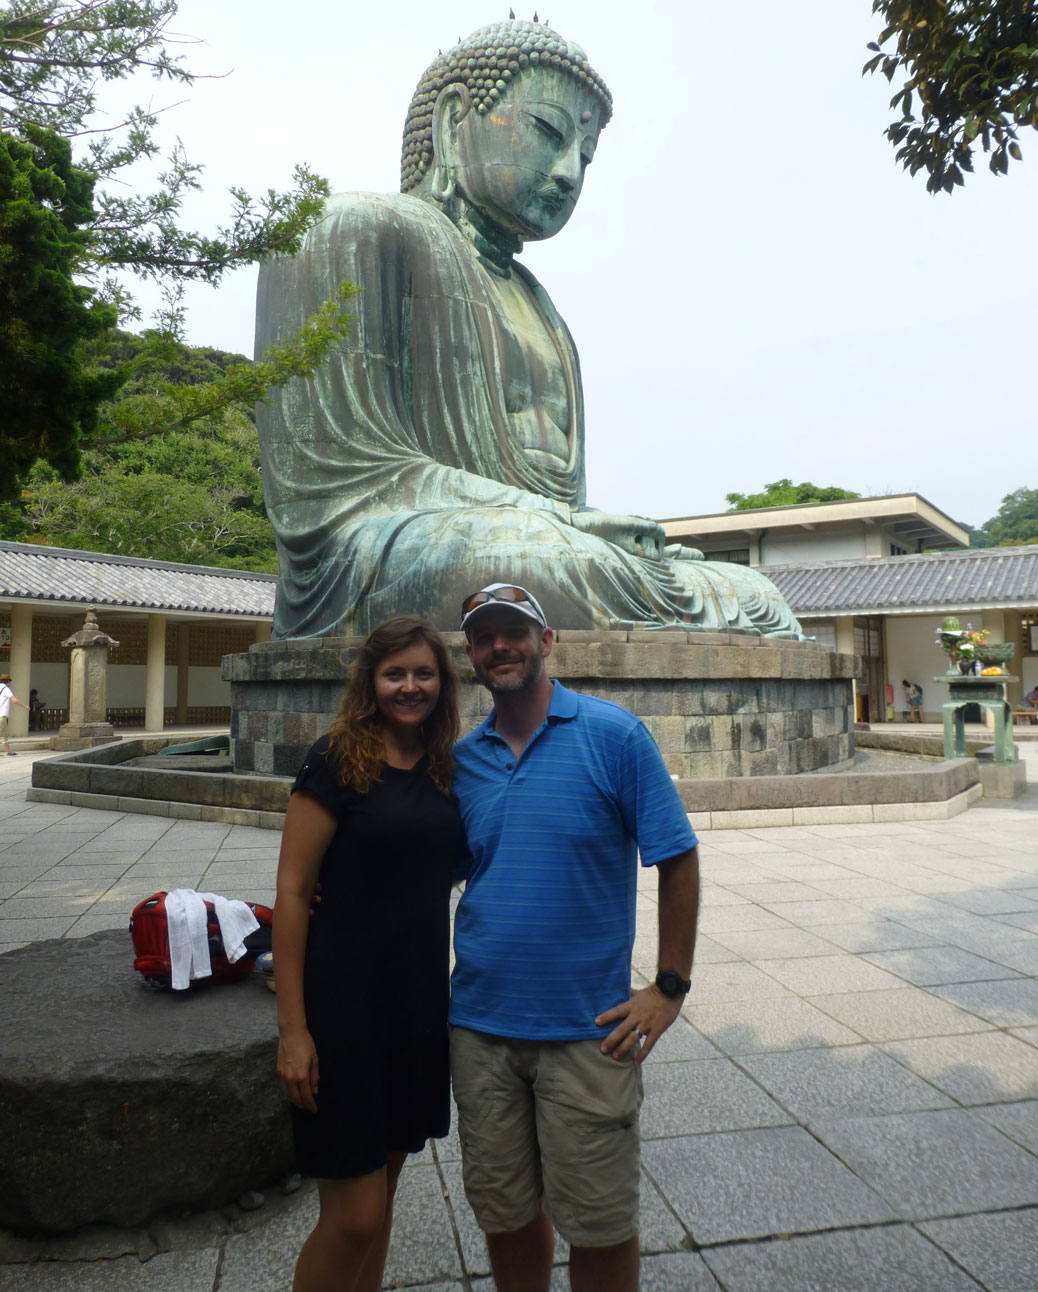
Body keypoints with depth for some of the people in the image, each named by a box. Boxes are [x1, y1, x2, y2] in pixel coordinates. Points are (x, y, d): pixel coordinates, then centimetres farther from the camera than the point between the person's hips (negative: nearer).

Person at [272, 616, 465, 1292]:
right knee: (354, 1216, 2)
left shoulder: (449, 769, 5)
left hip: (422, 999, 6)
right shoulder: (338, 761, -11)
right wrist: (293, 1028, -13)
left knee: (383, 1185, 19)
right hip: (347, 999, -5)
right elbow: (292, 892, -12)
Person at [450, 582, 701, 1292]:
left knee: (599, 1226, 11)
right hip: (480, 1023, 4)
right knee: (506, 1214, 19)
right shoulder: (462, 758, 4)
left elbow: (678, 860, -7)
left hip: (587, 1028, -3)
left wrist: (670, 988, -9)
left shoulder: (612, 733, -9)